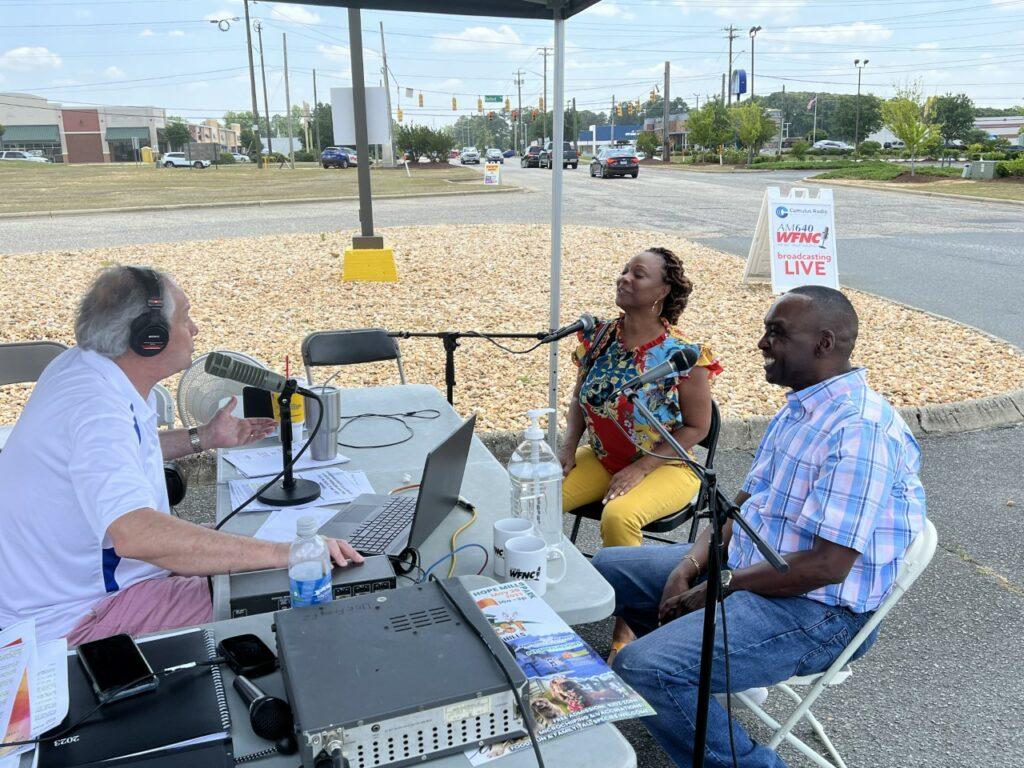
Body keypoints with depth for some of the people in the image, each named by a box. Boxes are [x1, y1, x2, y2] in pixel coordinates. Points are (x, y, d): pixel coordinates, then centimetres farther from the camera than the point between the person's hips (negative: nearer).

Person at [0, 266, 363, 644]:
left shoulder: (80, 364, 2)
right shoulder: (97, 407, -30)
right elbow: (136, 535, -46)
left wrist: (202, 438, 20)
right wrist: (282, 552, -46)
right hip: (69, 619, -10)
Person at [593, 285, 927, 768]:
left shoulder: (861, 429, -24)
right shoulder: (798, 408, 9)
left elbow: (826, 566, -27)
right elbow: (745, 502, 12)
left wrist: (722, 585, -16)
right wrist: (691, 565, -4)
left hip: (814, 610, -10)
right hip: (741, 568, 10)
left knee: (641, 669, -26)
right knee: (607, 568, 12)